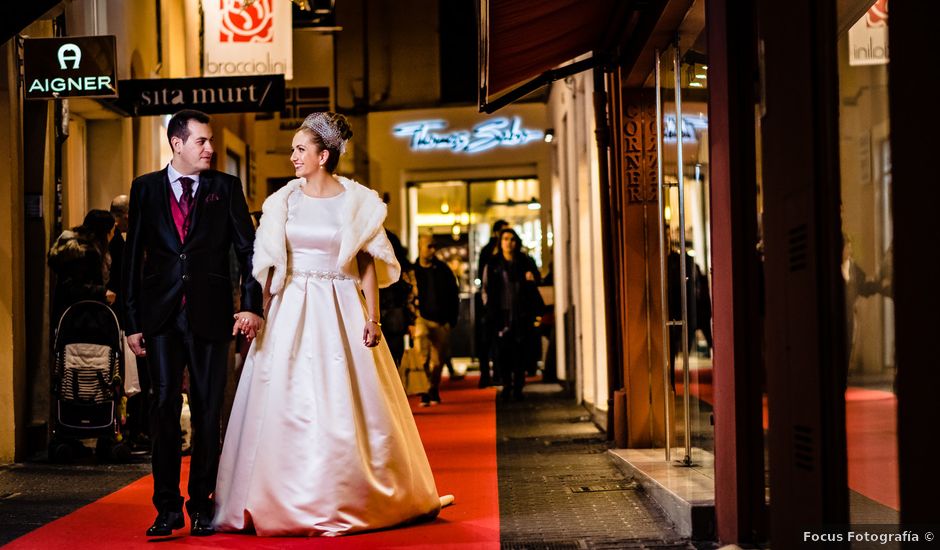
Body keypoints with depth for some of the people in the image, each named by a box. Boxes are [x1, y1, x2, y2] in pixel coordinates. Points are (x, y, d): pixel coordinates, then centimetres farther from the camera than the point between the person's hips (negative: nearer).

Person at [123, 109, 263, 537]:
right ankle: (167, 507, 2)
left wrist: (252, 304, -11)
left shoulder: (226, 188, 7)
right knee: (165, 404, -4)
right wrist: (132, 321, 3)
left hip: (211, 313, 0)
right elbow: (133, 257, 8)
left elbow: (247, 248, 2)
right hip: (161, 315, 0)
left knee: (208, 411, 4)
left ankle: (201, 505, 12)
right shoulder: (146, 188, 8)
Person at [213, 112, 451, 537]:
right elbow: (268, 262, 6)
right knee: (287, 404, 0)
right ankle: (290, 501, 9)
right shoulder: (283, 200, 5)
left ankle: (350, 500, 15)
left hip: (341, 311, -2)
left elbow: (368, 263, -2)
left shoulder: (357, 202, -1)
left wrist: (373, 317, -8)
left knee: (347, 406, 2)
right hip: (292, 311, 2)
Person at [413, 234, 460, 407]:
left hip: (441, 321, 3)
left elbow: (454, 295, 12)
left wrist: (451, 320, 5)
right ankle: (424, 392, -18)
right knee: (423, 357, -19)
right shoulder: (412, 270, 1)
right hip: (422, 319, -3)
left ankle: (434, 391, 25)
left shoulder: (443, 269, 8)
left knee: (438, 360, 8)